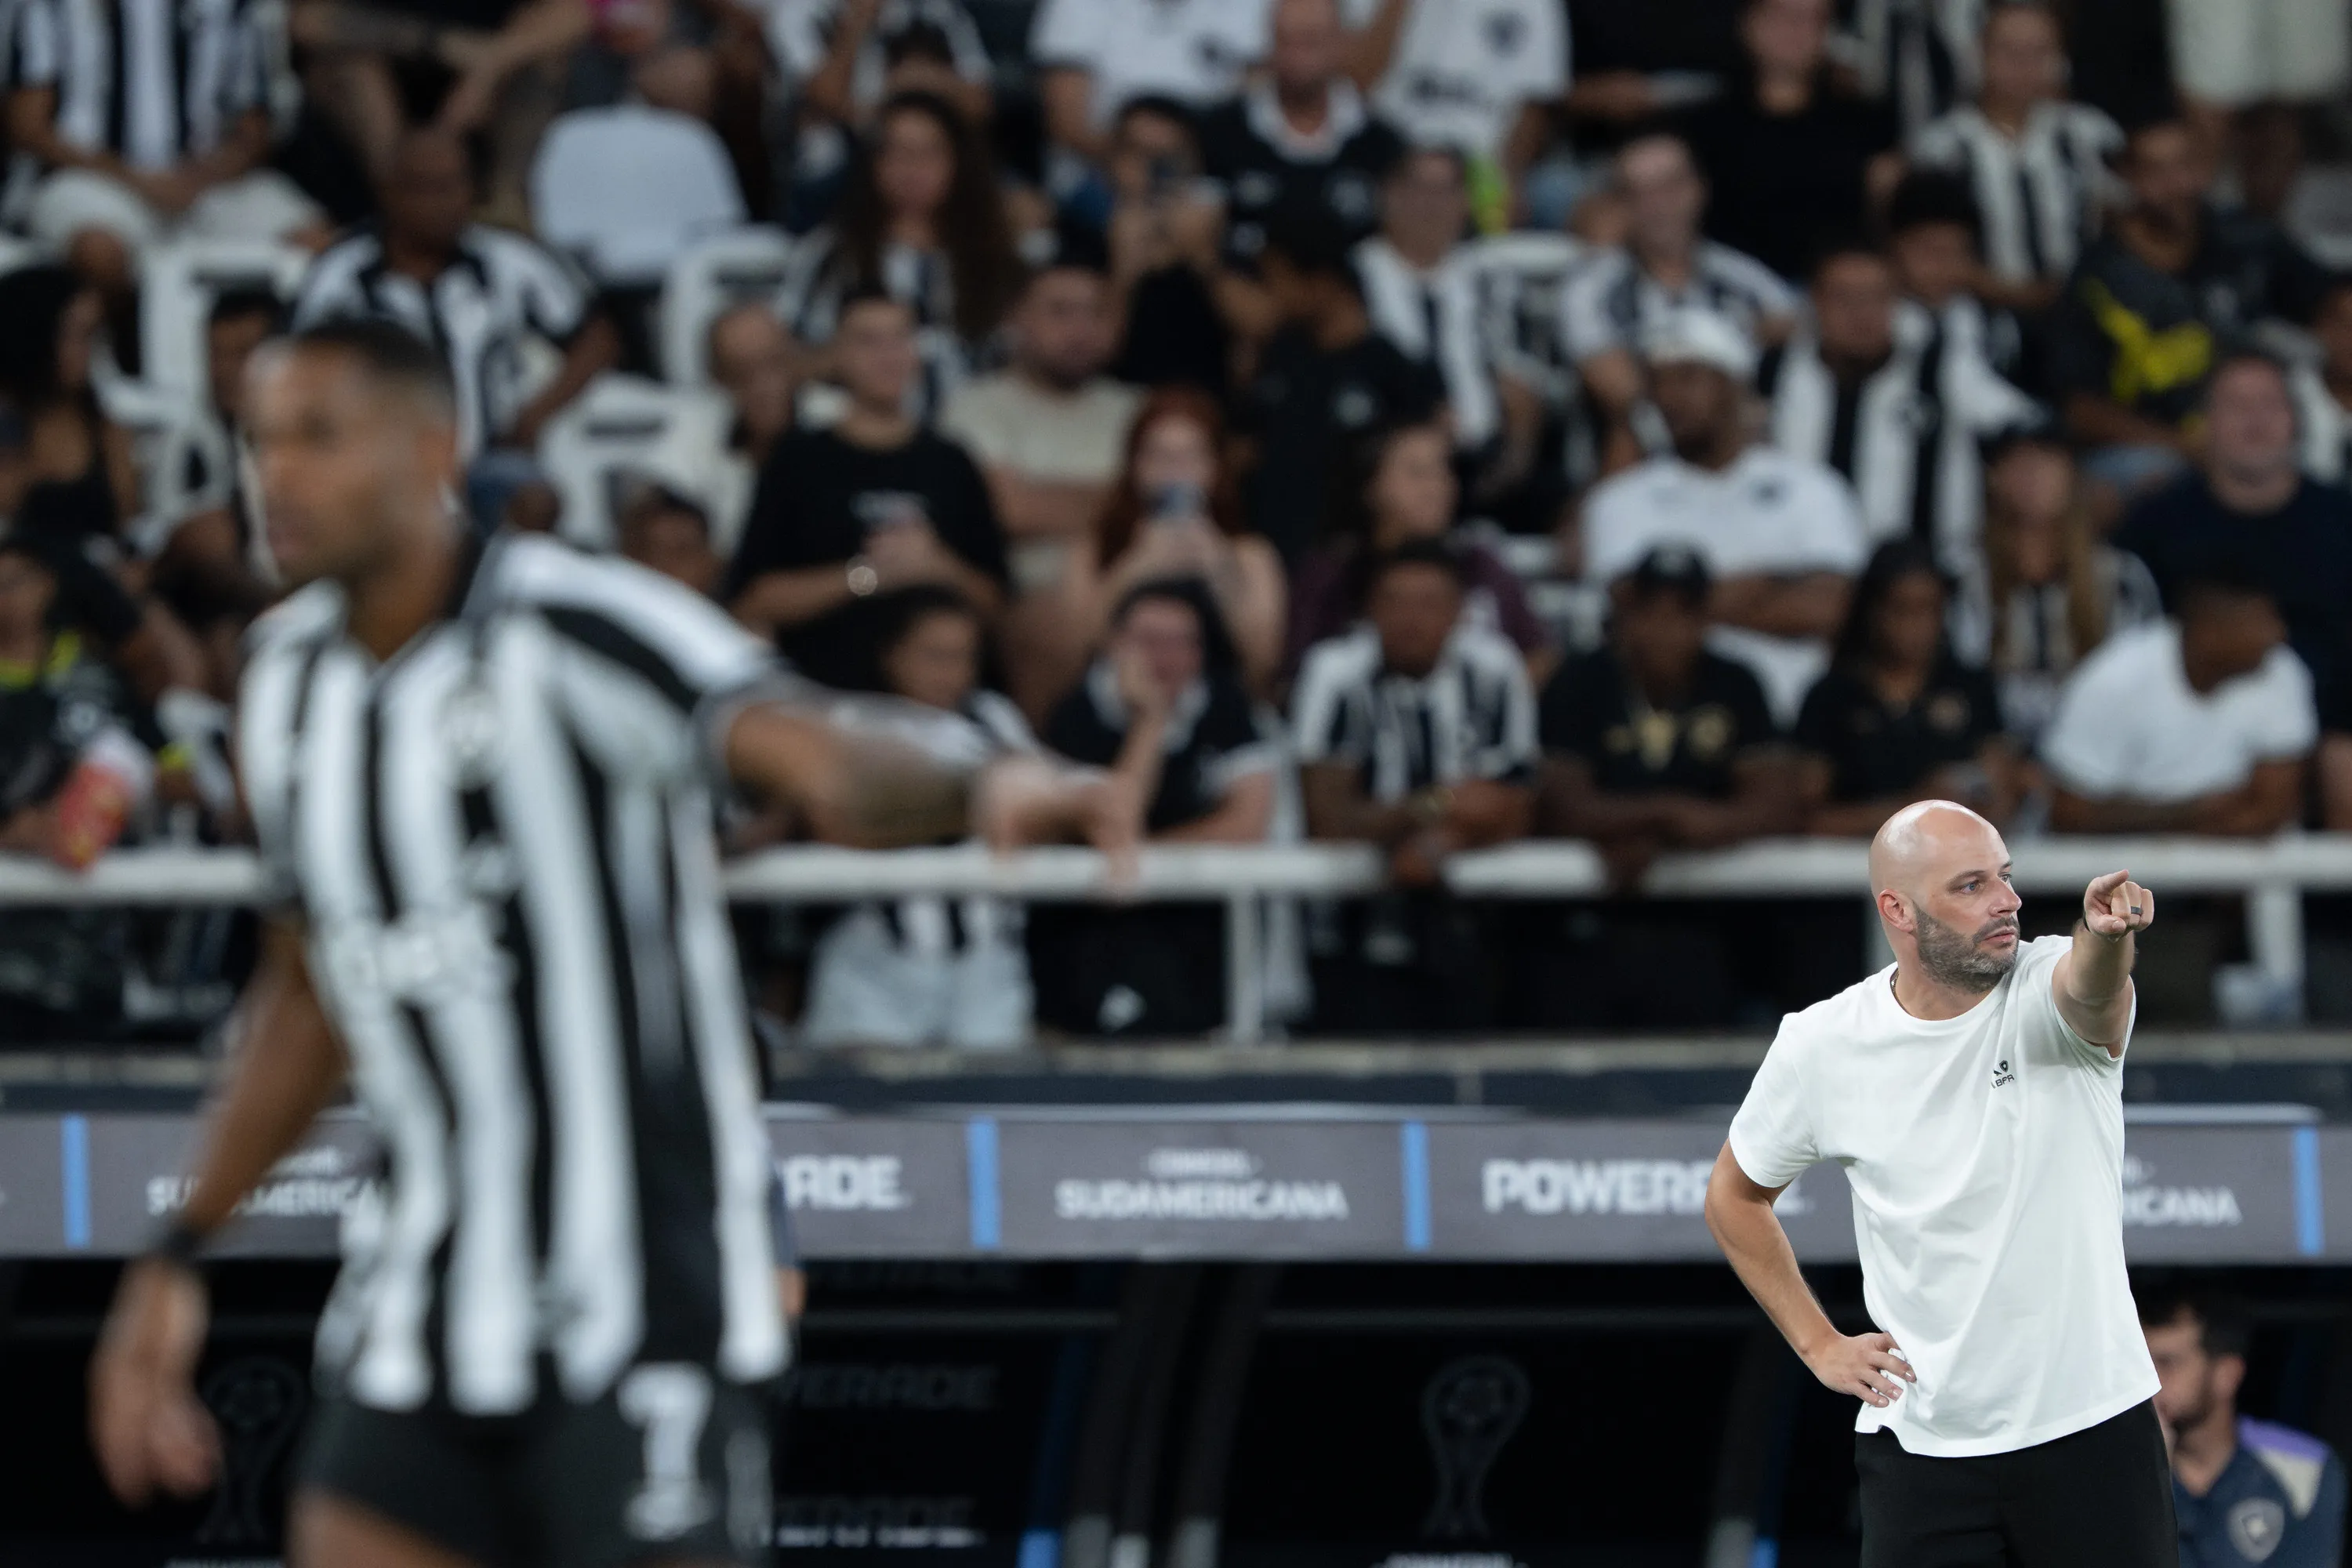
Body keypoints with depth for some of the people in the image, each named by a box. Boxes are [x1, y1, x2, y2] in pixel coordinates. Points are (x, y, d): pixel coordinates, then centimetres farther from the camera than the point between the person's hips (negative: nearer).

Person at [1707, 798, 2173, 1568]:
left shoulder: (2048, 993, -10)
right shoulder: (1821, 1048, -4)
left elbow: (2087, 987, -36)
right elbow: (1735, 1194, 12)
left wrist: (2107, 936, -59)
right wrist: (1820, 1345, 6)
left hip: (2096, 1424, -1)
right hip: (1921, 1442, 1)